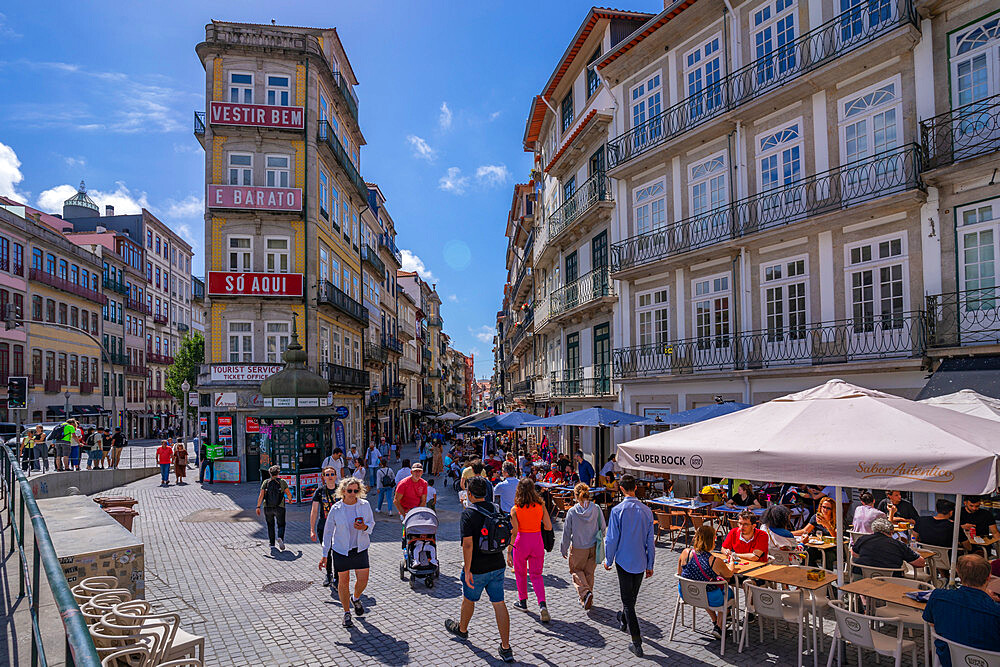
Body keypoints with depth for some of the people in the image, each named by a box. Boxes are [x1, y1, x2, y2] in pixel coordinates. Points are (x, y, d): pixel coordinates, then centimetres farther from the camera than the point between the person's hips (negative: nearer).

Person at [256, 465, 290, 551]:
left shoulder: (265, 482, 2)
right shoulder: (282, 482, 0)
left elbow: (261, 495, -5)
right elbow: (288, 494, 4)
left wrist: (258, 507, -2)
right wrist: (290, 499, 25)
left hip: (267, 508, 2)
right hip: (279, 508, -1)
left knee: (270, 526, 17)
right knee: (281, 525, 9)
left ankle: (272, 544, 16)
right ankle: (280, 538, -18)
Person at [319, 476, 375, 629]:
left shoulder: (365, 505, -6)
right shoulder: (336, 509, -10)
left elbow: (371, 523, 7)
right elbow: (328, 532, -2)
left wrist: (365, 527, -19)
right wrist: (324, 555, 0)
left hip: (360, 548, 1)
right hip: (341, 550, -1)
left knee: (363, 580, 0)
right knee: (344, 582, 5)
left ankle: (355, 598, 35)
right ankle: (346, 613, 24)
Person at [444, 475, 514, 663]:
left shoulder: (469, 513, -16)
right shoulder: (496, 510, 3)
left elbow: (468, 544, -22)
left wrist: (467, 570, -17)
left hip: (477, 568, -5)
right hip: (498, 565, 5)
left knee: (469, 599, 20)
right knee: (499, 604, 6)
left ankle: (462, 629, 45)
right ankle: (506, 648, 5)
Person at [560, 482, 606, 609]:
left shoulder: (572, 512, -16)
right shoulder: (596, 509, -11)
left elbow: (567, 533, -9)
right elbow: (602, 527, 1)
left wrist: (564, 549, 3)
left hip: (578, 548, -3)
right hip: (593, 547, 3)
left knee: (576, 571, 17)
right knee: (589, 572, 20)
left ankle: (585, 593, -5)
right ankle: (588, 599, 28)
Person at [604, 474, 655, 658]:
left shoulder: (617, 510, -15)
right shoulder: (646, 511, -3)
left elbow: (612, 539, -12)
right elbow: (650, 541, 3)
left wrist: (608, 560, 3)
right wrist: (650, 565, 12)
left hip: (624, 561, -4)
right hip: (641, 562, 4)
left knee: (628, 600, 1)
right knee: (632, 595, 24)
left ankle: (636, 642, -2)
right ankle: (624, 620, 47)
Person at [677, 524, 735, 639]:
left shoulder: (685, 553, -16)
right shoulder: (716, 561, -25)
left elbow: (679, 573, 0)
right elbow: (729, 574, -4)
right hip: (710, 599, -4)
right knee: (728, 591, 29)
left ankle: (715, 621, 50)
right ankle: (718, 627, 30)